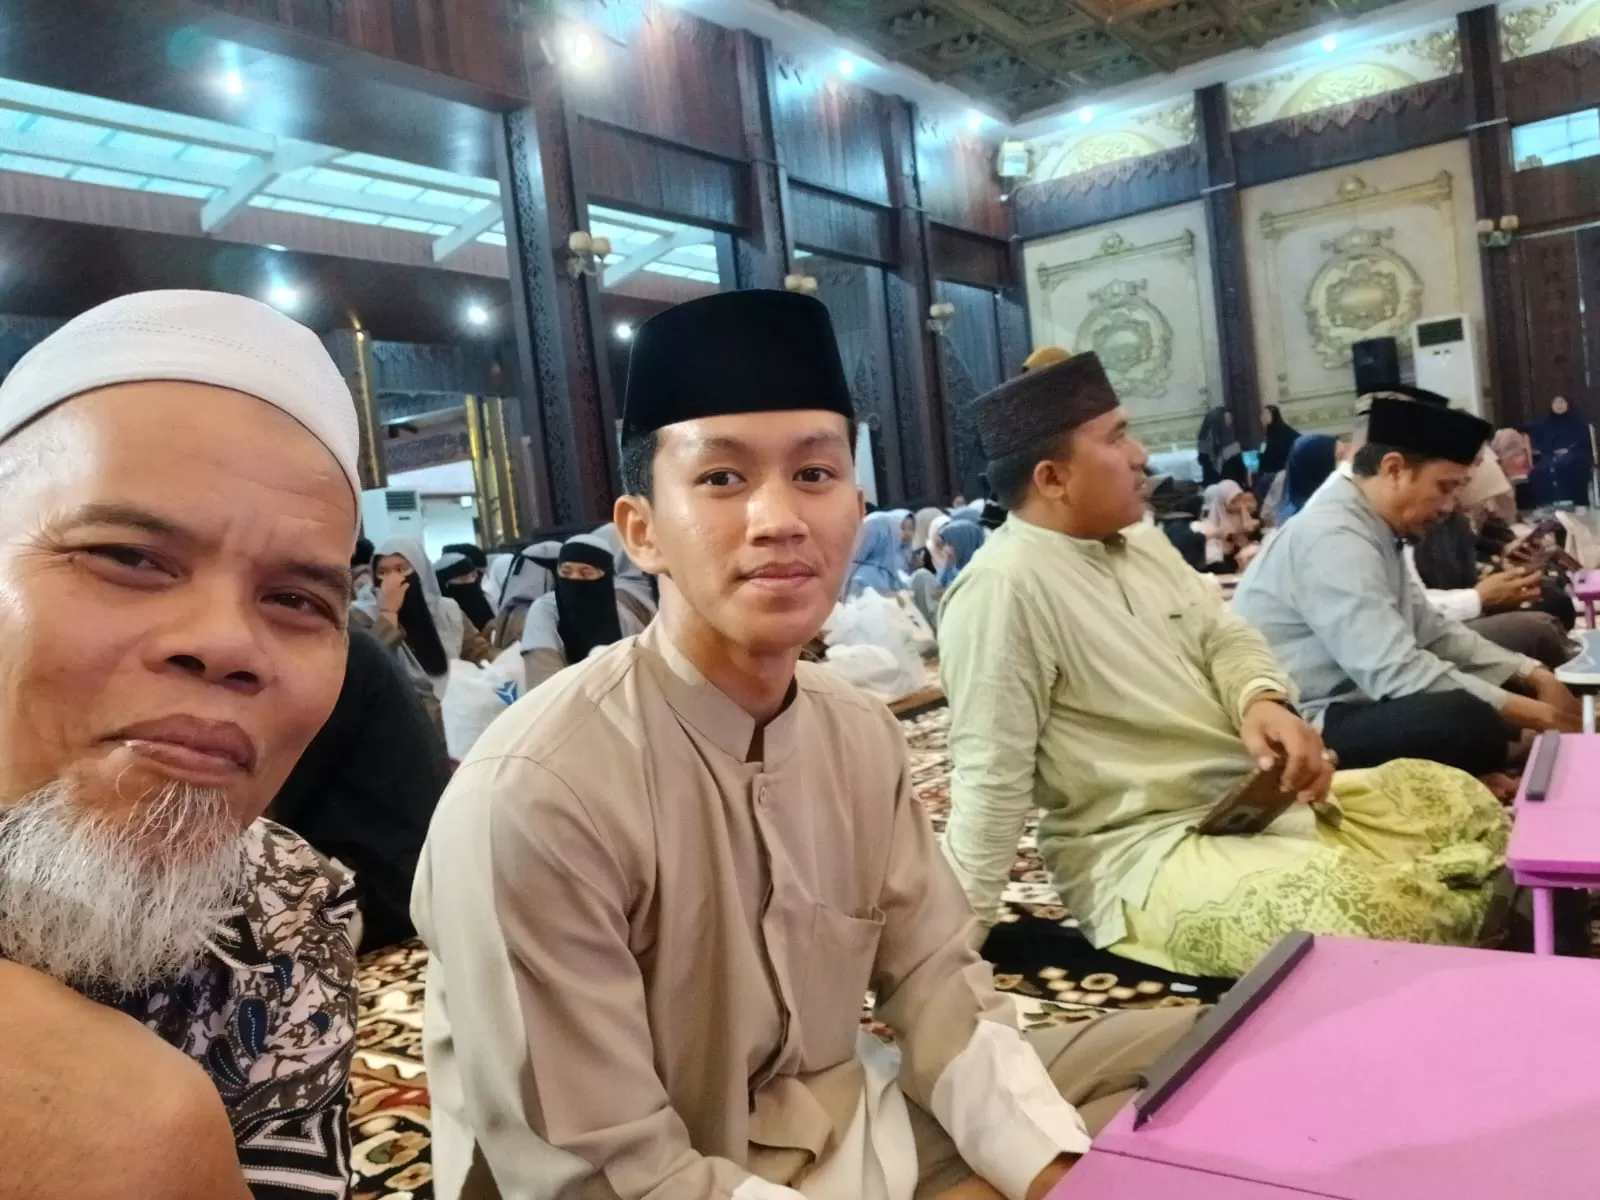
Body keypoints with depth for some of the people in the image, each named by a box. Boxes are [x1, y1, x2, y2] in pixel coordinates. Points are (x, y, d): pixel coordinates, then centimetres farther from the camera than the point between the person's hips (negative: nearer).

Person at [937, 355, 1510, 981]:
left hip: (1257, 797, 10)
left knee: (1466, 805, 11)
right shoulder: (1002, 589, -22)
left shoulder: (1143, 540, 10)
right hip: (1146, 851, -9)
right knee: (1363, 916, -30)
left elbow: (1223, 635, 11)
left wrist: (1262, 700, -13)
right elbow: (991, 778, -25)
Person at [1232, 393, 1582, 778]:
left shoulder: (1373, 530, 11)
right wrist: (1535, 713, -19)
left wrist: (1535, 676, 6)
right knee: (1469, 718, -27)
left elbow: (1431, 630, 18)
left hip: (1341, 707, 11)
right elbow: (1397, 672, -27)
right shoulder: (1334, 537, -20)